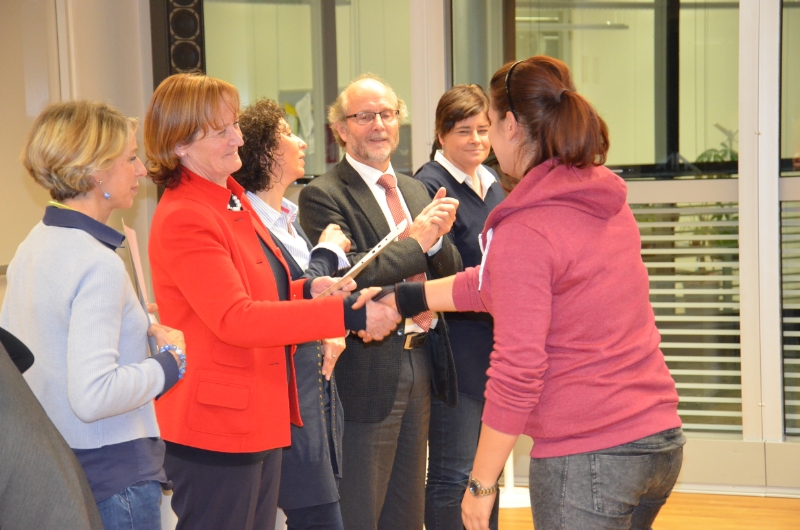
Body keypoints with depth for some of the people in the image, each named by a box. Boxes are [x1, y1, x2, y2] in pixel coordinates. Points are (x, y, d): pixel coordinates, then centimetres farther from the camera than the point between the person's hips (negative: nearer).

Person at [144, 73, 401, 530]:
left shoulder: (233, 200, 12)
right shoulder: (183, 219, -19)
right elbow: (235, 319, -27)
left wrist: (307, 291, 1)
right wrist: (348, 314, -29)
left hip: (259, 419, 10)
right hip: (215, 428, -10)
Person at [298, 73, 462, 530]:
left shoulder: (415, 189, 14)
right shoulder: (323, 196, -9)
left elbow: (450, 275, 10)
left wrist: (439, 237, -11)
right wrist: (416, 240, -18)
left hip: (420, 361, 7)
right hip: (369, 370, -7)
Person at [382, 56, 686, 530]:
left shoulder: (524, 230, -17)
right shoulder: (610, 202, 7)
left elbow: (518, 373, -18)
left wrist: (482, 483, -9)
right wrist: (403, 299, 21)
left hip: (587, 454, -8)